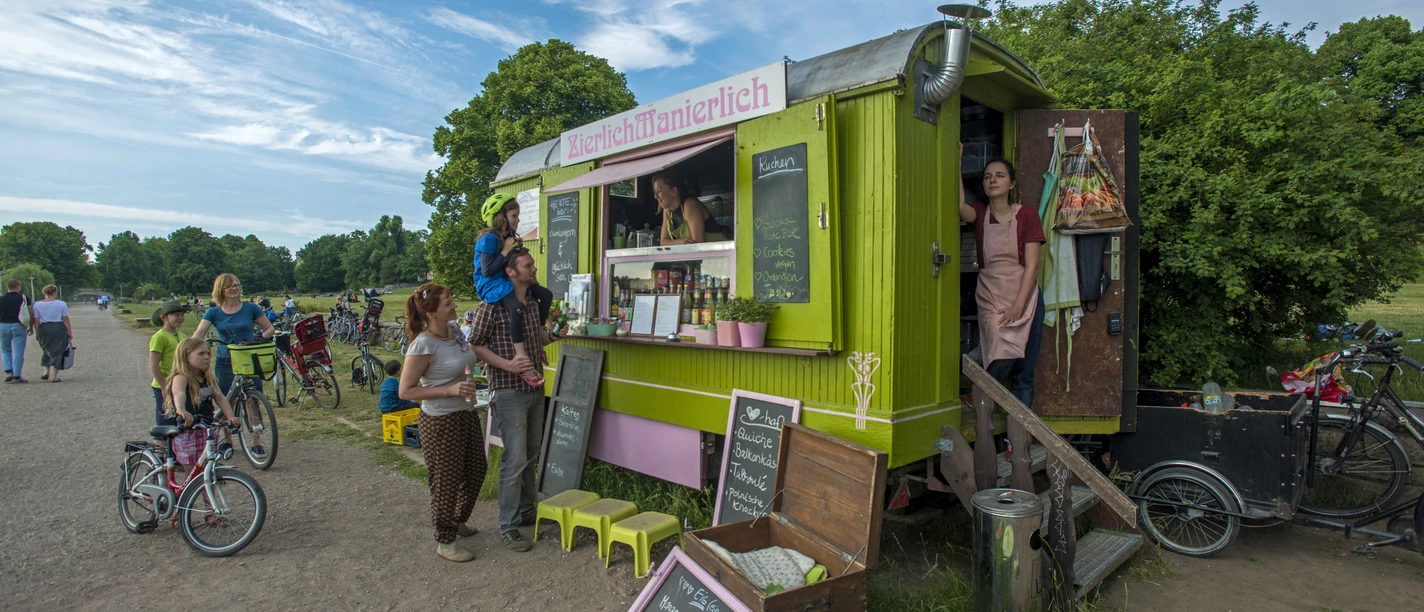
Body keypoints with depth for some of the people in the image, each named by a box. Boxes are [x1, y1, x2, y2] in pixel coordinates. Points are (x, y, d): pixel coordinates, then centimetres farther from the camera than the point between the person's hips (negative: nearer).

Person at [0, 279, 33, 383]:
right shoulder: (24, 299, -2)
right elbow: (31, 315, 0)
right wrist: (31, 327, 12)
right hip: (19, 326, -2)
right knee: (18, 352, 1)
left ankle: (8, 371, 5)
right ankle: (17, 376, 1)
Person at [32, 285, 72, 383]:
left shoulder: (37, 304, 1)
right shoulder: (61, 304, -5)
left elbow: (36, 321, 1)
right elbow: (65, 319, -5)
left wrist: (37, 333, 10)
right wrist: (70, 332, 1)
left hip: (43, 329, 3)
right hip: (59, 328, -3)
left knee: (47, 350, 22)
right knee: (57, 352, 1)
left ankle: (46, 372, 17)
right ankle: (53, 376, -1)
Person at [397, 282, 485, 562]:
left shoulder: (454, 329, 1)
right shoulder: (423, 344, -22)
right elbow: (405, 391, -19)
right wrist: (450, 390, -25)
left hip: (467, 414, 8)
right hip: (440, 422, -8)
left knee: (476, 470, 20)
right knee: (447, 481, 6)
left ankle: (458, 520, 44)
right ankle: (445, 541, 25)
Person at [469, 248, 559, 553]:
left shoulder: (533, 303, 10)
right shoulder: (493, 304, -12)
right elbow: (474, 344, -9)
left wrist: (552, 335, 2)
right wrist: (507, 365, -20)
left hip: (535, 390, 8)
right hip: (509, 391, -7)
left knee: (532, 456, 16)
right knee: (515, 460, -5)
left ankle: (526, 511, 32)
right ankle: (508, 526, 10)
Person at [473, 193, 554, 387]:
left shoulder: (507, 237, 12)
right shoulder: (488, 239, -15)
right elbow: (487, 271, -20)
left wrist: (518, 250, 3)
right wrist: (505, 251, -18)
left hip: (508, 280, 10)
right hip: (491, 284, -10)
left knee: (546, 295, 4)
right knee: (517, 306, -37)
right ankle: (521, 360, -39)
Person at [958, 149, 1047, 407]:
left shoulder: (1027, 215, 0)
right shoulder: (979, 214, 5)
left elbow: (1032, 265, -6)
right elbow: (960, 205, -21)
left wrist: (1018, 306, -15)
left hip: (1024, 297, 0)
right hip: (990, 298, 0)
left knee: (1023, 373, 2)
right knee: (1000, 363, -15)